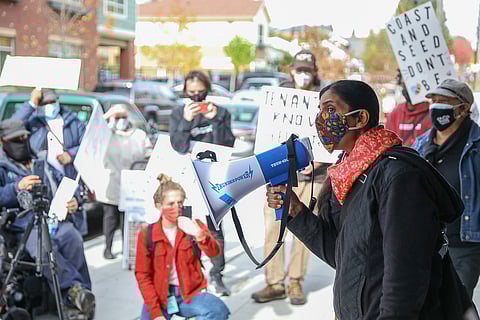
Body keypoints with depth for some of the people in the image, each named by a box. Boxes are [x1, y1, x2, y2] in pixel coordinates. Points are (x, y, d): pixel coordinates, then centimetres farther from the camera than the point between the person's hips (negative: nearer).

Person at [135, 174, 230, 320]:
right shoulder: (147, 235, -2)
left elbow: (214, 252, -14)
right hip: (160, 296, 0)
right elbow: (143, 275, 1)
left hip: (190, 293, 0)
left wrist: (201, 236, -37)